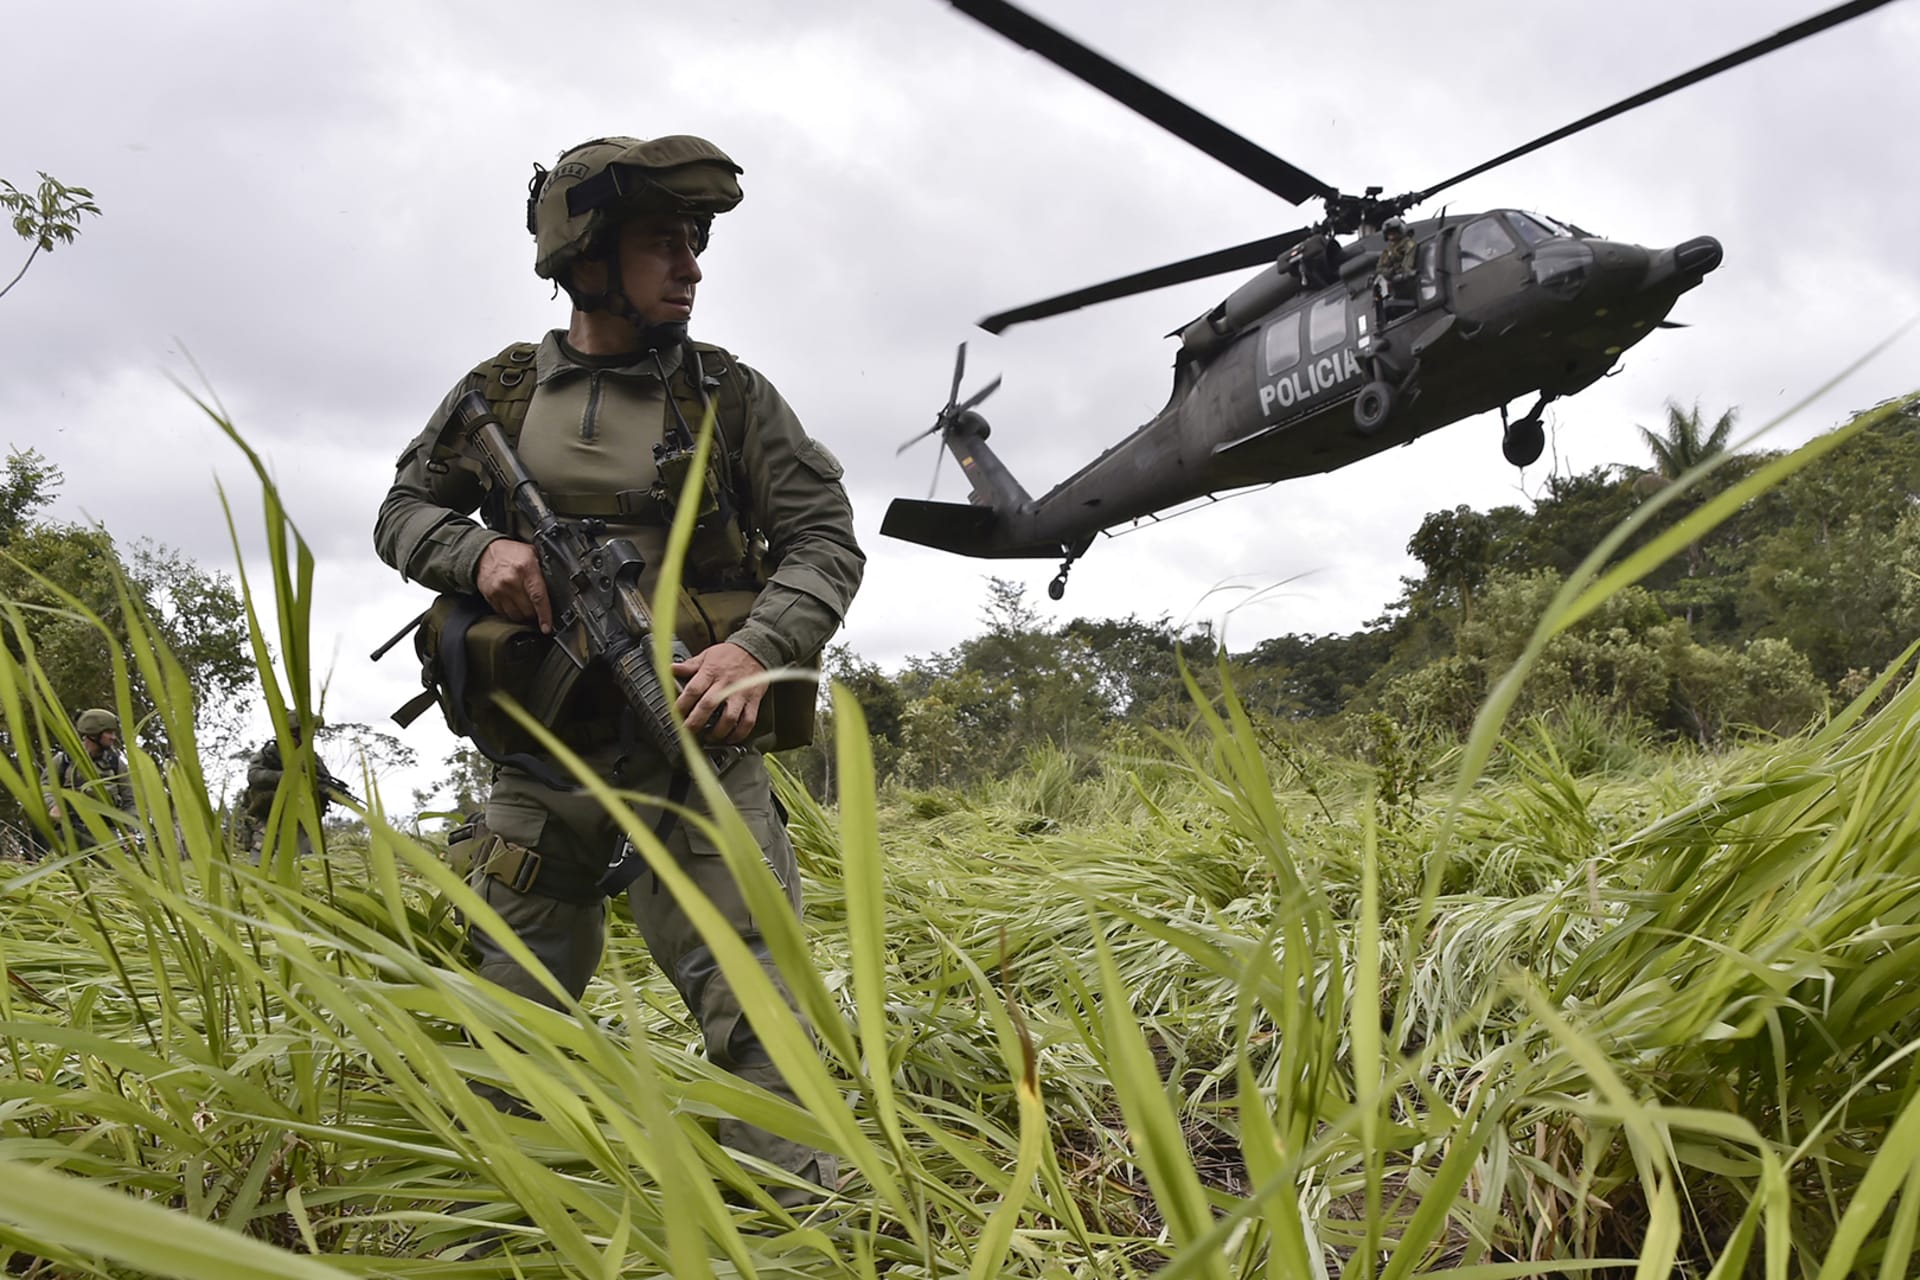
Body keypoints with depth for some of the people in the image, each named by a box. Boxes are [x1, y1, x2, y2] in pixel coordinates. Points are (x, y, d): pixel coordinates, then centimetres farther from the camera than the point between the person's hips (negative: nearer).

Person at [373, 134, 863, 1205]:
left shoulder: (731, 394, 1)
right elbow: (403, 512, 15)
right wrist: (475, 551, -9)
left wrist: (762, 644, -21)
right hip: (540, 764, 3)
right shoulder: (501, 393, 6)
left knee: (758, 1014, -10)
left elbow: (827, 538, -2)